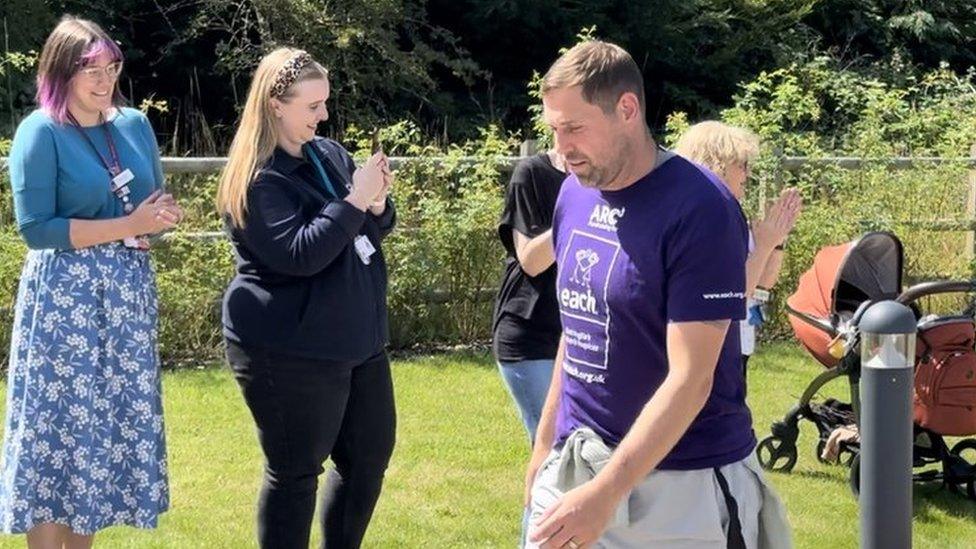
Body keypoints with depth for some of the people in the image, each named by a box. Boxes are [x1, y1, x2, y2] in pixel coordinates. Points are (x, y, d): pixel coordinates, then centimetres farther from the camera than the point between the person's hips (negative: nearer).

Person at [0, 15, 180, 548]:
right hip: (65, 302, -6)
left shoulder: (135, 124, 9)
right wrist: (128, 225, -17)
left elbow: (157, 208, 17)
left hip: (128, 294, 6)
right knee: (59, 429, -3)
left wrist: (163, 216, -8)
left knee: (112, 428, 9)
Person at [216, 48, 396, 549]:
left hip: (357, 338, 8)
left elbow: (371, 230, 15)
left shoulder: (330, 154, 8)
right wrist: (355, 200, -23)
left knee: (369, 457, 15)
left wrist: (378, 206, -7)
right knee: (295, 471, 2)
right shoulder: (257, 180, -14)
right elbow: (299, 254, -24)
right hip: (290, 351, -8)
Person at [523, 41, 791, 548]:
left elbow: (690, 379, -21)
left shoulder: (699, 209, -18)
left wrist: (604, 493, -26)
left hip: (681, 482, -6)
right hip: (575, 466, 6)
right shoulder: (575, 192, 3)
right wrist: (546, 440, 16)